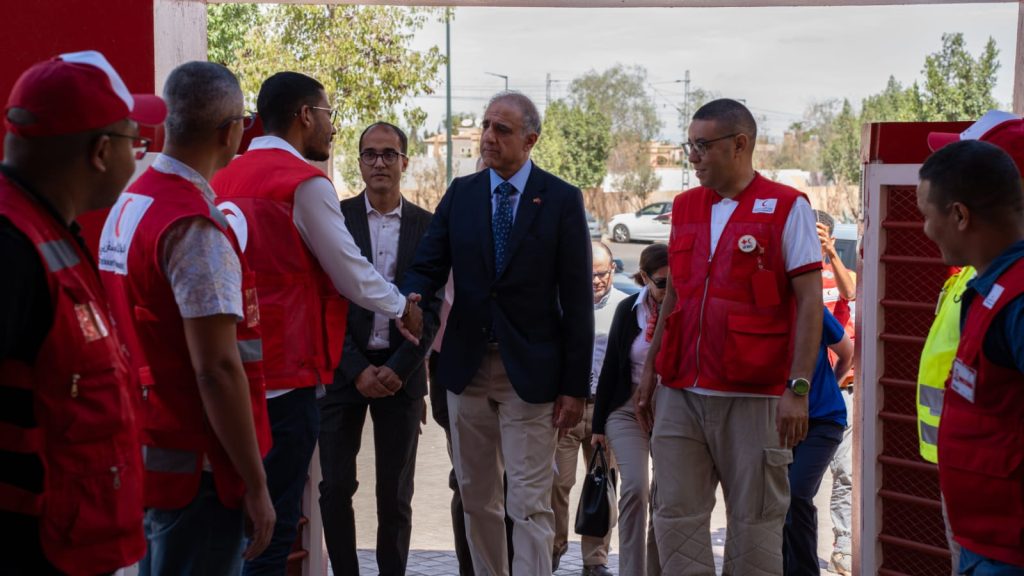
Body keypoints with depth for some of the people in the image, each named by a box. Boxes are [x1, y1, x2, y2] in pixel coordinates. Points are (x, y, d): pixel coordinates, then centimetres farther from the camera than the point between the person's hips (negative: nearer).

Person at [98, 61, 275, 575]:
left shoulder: (126, 205, 7)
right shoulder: (197, 228, -20)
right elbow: (217, 368, -23)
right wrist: (255, 485, -17)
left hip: (143, 450, 9)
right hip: (195, 466, -9)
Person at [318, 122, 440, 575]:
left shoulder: (426, 225, 4)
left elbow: (431, 307, 1)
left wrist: (398, 369, -9)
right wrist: (357, 369, -10)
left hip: (400, 372, 1)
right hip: (344, 368, 0)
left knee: (395, 493, 6)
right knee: (335, 487, 2)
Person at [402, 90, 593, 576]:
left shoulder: (562, 199, -4)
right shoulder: (460, 193, 6)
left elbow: (577, 299, -6)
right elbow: (428, 266, 2)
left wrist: (575, 385, -9)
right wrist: (411, 299, -23)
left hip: (530, 372, -4)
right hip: (467, 367, 4)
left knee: (529, 505, -3)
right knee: (476, 499, 14)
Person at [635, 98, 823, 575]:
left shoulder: (786, 208, -3)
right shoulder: (684, 208, 13)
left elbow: (810, 302, -7)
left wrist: (798, 387, -14)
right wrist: (650, 372, 17)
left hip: (754, 397, -5)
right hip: (680, 393, 5)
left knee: (755, 522, 5)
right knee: (676, 517, 5)